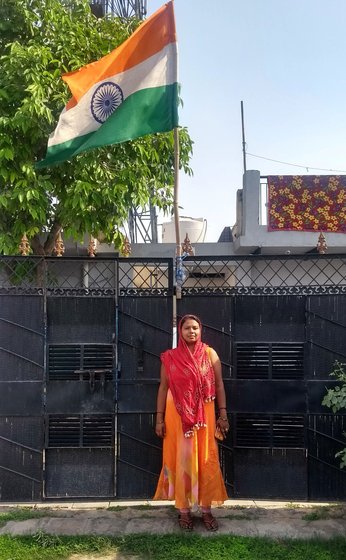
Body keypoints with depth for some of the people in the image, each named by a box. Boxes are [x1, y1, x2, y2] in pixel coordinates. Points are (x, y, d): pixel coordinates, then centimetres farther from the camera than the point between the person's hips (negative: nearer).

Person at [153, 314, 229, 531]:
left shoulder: (210, 354, 2)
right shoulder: (170, 357, 0)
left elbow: (219, 385, 3)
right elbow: (163, 387, 3)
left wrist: (223, 414, -2)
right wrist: (159, 418, -1)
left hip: (204, 416, 1)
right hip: (178, 417, 0)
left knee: (206, 462, 6)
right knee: (181, 461, 6)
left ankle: (207, 510, 20)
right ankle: (184, 510, 19)